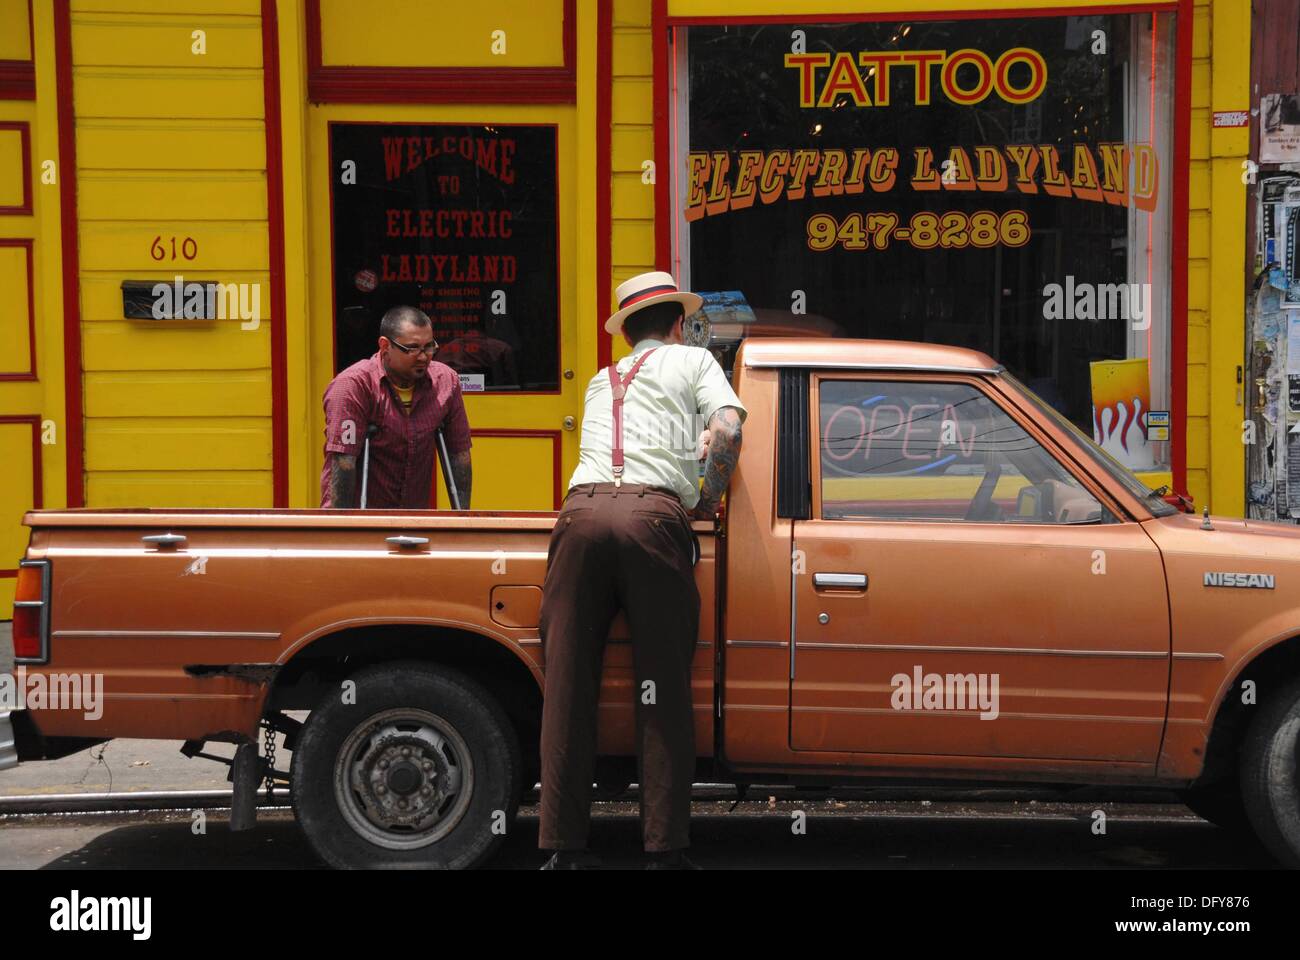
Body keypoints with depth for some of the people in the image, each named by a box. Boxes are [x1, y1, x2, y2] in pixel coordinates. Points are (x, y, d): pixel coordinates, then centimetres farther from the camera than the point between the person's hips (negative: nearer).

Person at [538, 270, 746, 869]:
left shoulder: (600, 382, 33)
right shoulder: (692, 359, 21)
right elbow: (728, 426, 4)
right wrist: (706, 503, 14)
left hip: (582, 507, 3)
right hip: (651, 514, -3)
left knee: (568, 685, 3)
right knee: (663, 689, 0)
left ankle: (563, 847, 3)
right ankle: (666, 848, -1)